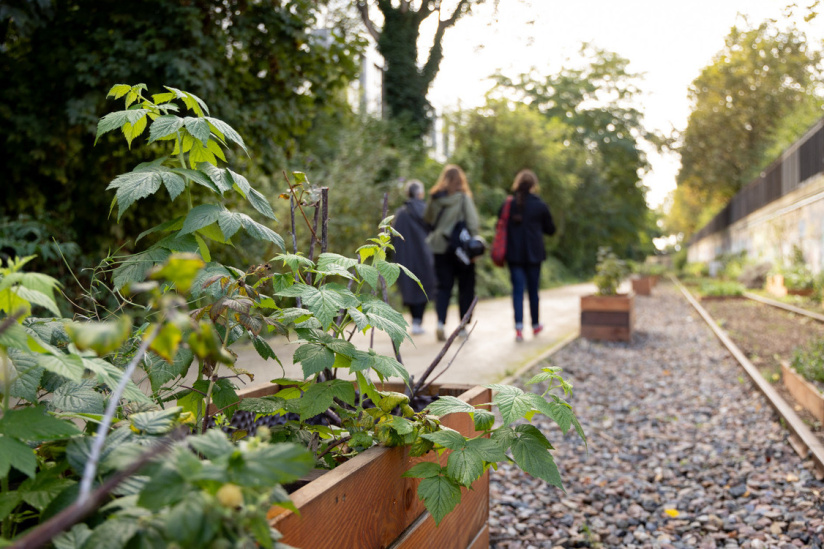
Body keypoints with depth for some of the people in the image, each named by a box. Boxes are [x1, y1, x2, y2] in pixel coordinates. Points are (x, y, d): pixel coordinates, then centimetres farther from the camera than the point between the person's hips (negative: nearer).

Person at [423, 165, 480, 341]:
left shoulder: (434, 199, 1)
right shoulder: (464, 198, -9)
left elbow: (427, 220, 12)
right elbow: (473, 223, -13)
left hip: (440, 247, 3)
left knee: (442, 286, 6)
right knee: (466, 287, 10)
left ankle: (440, 322, -14)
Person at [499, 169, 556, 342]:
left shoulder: (508, 204, 0)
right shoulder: (540, 205, -4)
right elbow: (550, 229, 5)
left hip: (513, 254, 1)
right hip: (534, 254, -1)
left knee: (518, 290, 0)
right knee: (533, 290, 12)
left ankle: (519, 327, -14)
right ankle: (535, 325, 27)